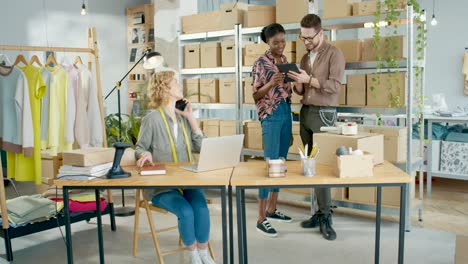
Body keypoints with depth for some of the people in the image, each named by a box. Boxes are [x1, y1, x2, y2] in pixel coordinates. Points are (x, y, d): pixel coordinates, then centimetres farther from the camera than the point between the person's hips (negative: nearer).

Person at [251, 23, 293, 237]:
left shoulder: (284, 60, 14)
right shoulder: (261, 63, -7)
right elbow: (256, 95, -9)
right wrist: (271, 83, -23)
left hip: (286, 112, 8)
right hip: (270, 115, -8)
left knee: (281, 162, 11)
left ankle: (272, 209, 23)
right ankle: (261, 218, -5)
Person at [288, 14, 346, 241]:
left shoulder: (334, 54, -3)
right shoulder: (305, 58, 17)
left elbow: (335, 86, -14)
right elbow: (301, 91, 15)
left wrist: (309, 79, -20)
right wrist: (297, 83, -6)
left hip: (323, 113, -6)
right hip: (305, 112, 7)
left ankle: (325, 217, -1)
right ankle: (321, 212, 11)